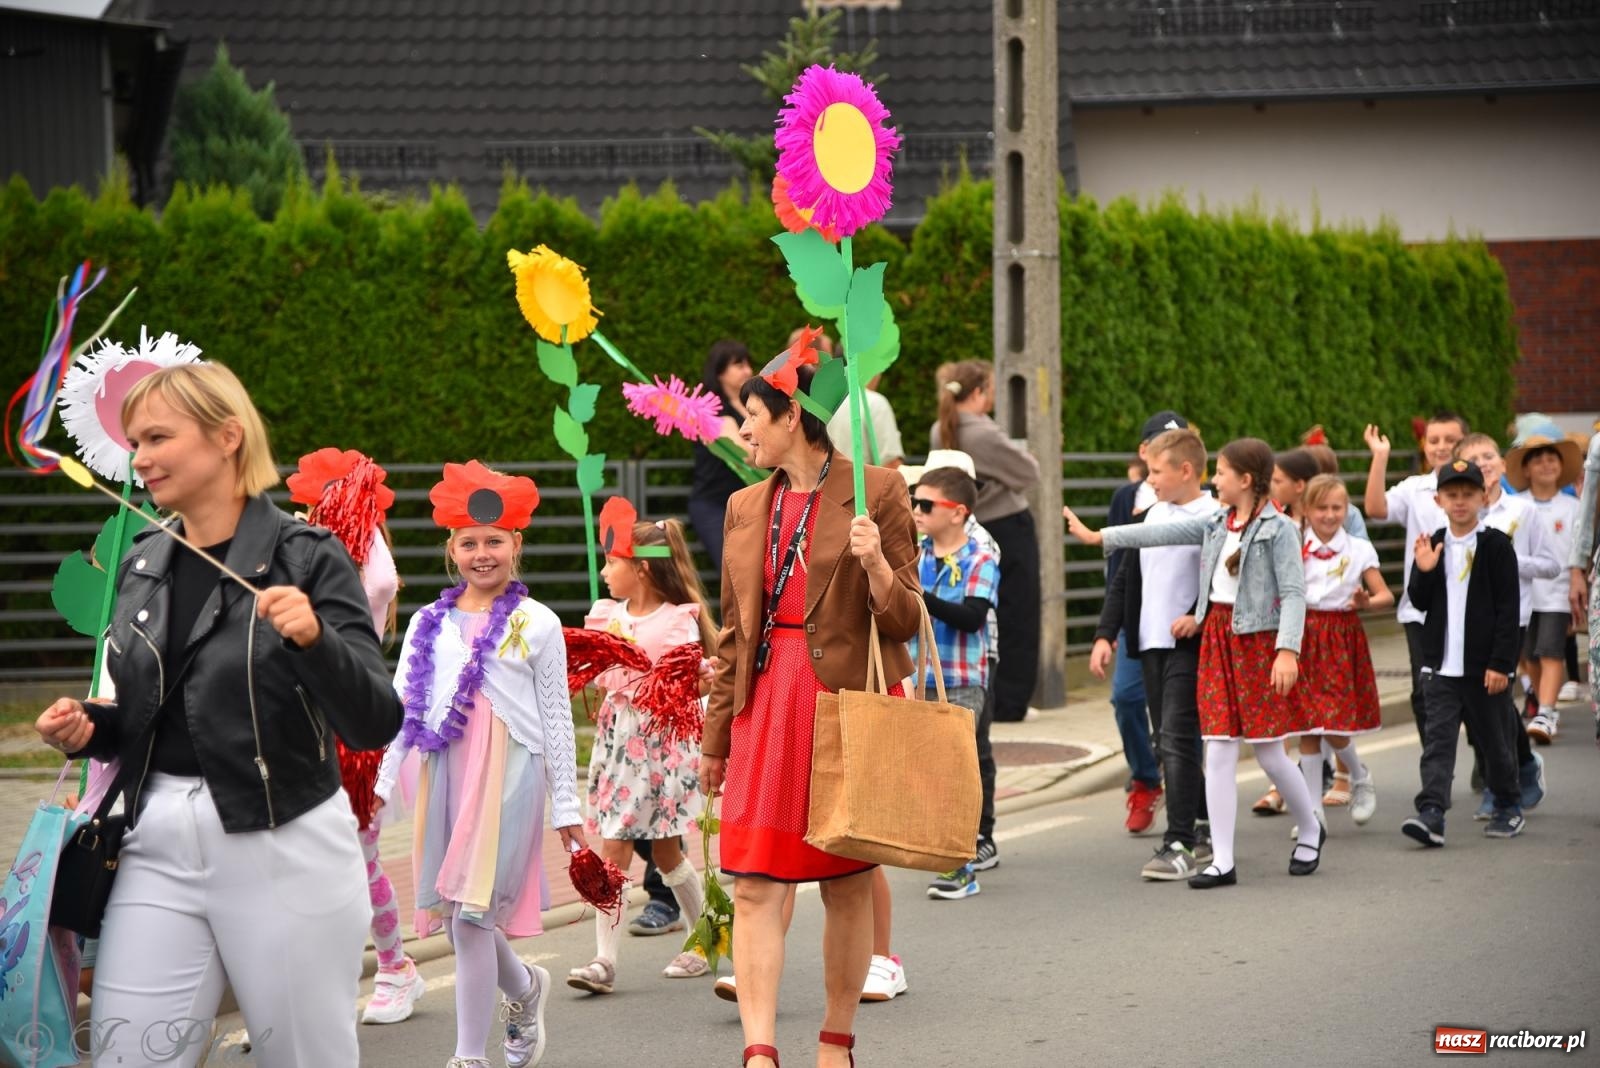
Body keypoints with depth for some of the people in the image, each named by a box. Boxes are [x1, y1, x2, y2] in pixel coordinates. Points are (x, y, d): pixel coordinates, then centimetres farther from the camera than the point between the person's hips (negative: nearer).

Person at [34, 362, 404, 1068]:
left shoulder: (305, 558, -7)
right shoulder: (141, 566, 10)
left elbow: (375, 724, -15)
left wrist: (313, 638, -31)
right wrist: (89, 730, 1)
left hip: (284, 849, -5)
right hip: (157, 849, 5)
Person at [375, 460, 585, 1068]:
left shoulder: (536, 624, 4)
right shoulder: (430, 624, 12)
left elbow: (556, 719, 5)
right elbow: (399, 706, 12)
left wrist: (566, 806, 4)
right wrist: (379, 783, 3)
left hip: (508, 772, -4)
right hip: (442, 769, 4)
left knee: (472, 914, -11)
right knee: (454, 915, 6)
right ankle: (524, 986, 37)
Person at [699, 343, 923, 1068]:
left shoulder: (876, 492, -2)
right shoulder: (746, 507, 13)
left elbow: (904, 621, -3)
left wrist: (876, 564, -22)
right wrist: (715, 737, 17)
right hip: (766, 704, 4)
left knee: (847, 886, 4)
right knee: (755, 886, -8)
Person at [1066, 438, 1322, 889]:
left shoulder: (1278, 529, -10)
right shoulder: (1218, 525, 10)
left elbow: (1294, 591, -15)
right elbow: (1164, 533, 12)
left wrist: (1288, 650, -23)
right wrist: (1099, 536, 12)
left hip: (1258, 640, -6)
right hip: (1217, 639, 6)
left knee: (1269, 751, 1)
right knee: (1219, 751, 1)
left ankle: (1311, 831, 27)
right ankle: (1222, 861, 1)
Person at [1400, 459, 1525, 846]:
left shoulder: (1496, 545, -5)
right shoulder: (1433, 545, 8)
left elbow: (1508, 608, -7)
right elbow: (1420, 603, 10)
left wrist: (1500, 663, -12)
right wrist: (1424, 571, -11)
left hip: (1485, 666, -3)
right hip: (1442, 665, 3)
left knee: (1496, 741, 10)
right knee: (1437, 740, -7)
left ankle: (1508, 807, 28)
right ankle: (1431, 814, -16)